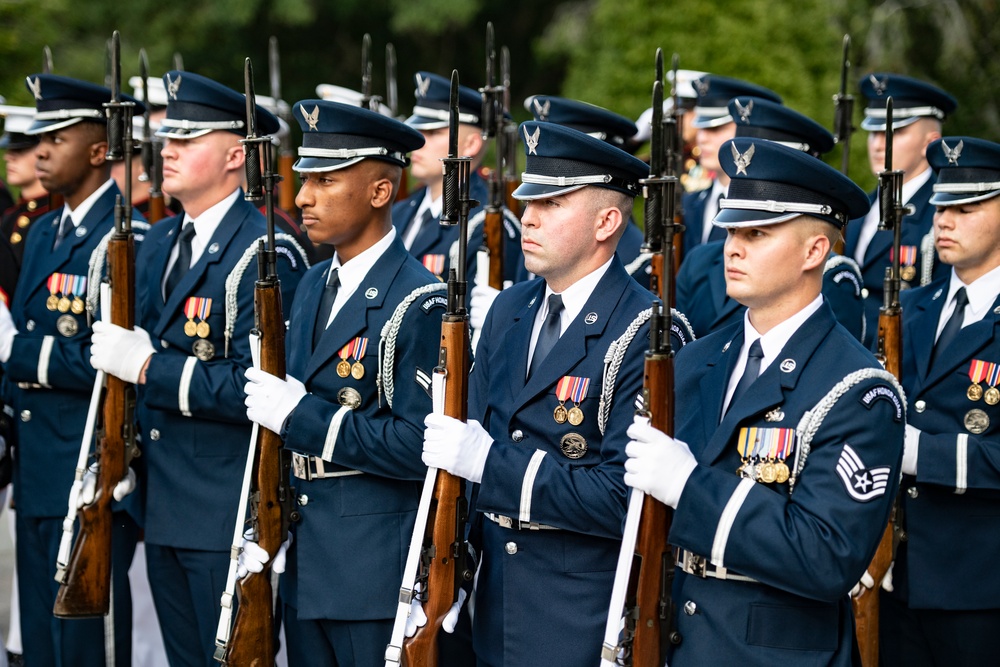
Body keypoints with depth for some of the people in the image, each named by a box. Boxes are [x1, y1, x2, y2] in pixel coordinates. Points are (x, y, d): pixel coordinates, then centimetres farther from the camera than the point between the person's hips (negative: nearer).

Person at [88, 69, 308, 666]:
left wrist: (147, 366, -21)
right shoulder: (158, 245, 14)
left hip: (229, 517, -9)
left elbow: (256, 386, -23)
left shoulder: (263, 255, -15)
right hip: (164, 510, 9)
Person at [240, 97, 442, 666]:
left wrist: (300, 416, -19)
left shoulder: (418, 303, -14)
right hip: (306, 565, 8)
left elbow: (420, 446, -21)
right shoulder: (314, 287, 13)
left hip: (379, 571, -8)